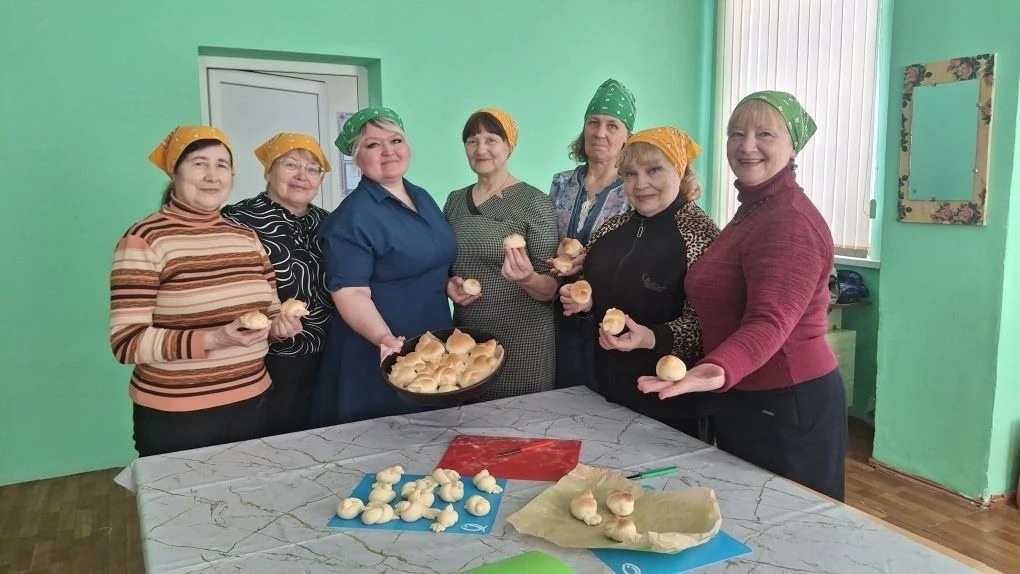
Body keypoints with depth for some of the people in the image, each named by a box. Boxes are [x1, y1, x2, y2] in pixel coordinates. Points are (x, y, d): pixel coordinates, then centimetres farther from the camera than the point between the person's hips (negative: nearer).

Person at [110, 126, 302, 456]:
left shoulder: (246, 237, 7)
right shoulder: (144, 240, -11)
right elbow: (127, 342, -15)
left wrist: (278, 325, -6)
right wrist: (212, 340, -27)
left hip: (251, 406, 6)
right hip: (175, 419, -5)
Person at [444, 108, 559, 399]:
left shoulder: (534, 202, -9)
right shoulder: (455, 201, 6)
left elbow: (551, 288, -9)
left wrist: (527, 279, -29)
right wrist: (450, 285, -3)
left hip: (522, 343, -4)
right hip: (466, 340, 5)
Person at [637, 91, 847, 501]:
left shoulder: (791, 222, -20)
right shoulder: (753, 210, 13)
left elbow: (768, 323, -32)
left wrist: (719, 370, -50)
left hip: (787, 407, -10)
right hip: (743, 400, 10)